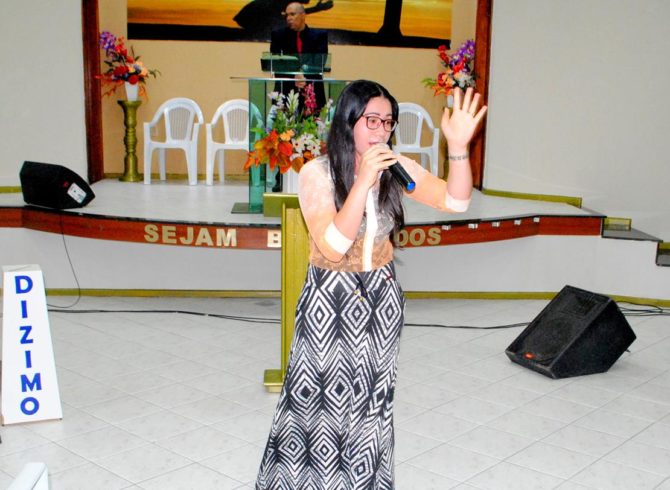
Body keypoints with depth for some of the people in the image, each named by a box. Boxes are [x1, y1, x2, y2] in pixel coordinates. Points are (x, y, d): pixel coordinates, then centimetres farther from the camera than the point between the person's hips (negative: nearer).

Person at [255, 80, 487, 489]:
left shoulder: (396, 167, -5)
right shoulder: (318, 173, -16)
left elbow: (456, 201, -12)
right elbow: (334, 245, -26)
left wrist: (458, 146, -27)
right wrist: (364, 181, -32)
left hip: (382, 296, 4)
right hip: (330, 301, -3)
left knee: (372, 400, 16)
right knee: (320, 399, 8)